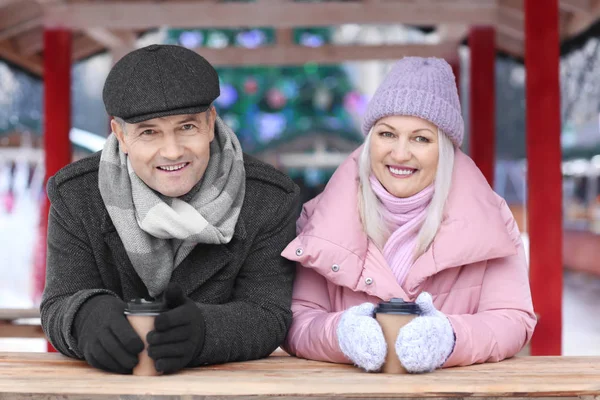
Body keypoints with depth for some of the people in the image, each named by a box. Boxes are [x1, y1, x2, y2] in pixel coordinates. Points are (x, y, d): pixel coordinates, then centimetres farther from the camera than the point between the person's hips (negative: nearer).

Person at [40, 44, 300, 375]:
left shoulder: (270, 201, -8)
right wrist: (90, 318, -33)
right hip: (109, 386, 1)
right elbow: (60, 304, -8)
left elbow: (267, 316, -13)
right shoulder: (76, 197, -5)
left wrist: (202, 329, -34)